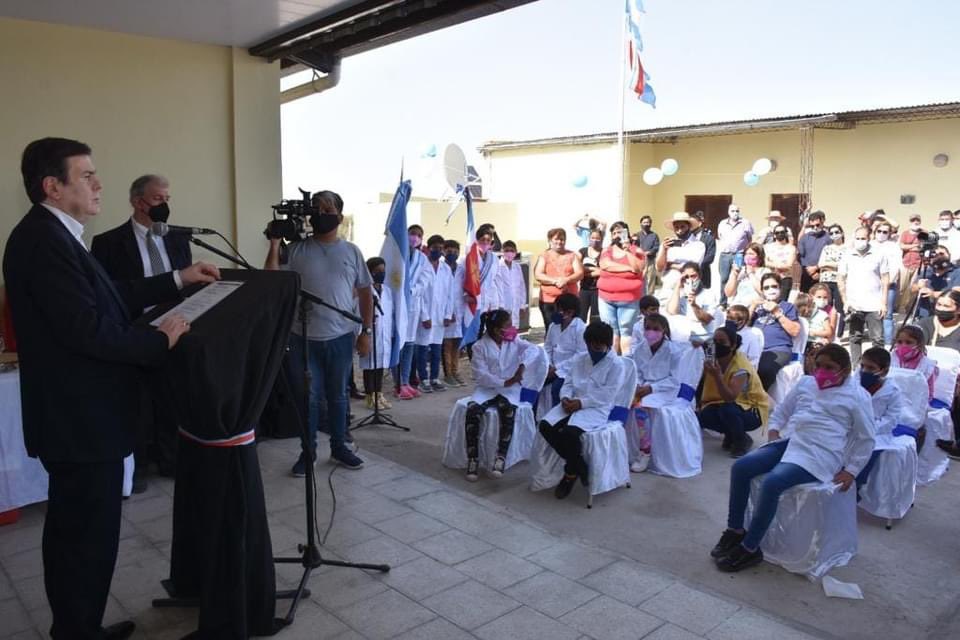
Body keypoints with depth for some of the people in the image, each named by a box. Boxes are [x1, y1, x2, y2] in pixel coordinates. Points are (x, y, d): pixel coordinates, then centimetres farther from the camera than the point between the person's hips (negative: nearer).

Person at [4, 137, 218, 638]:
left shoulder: (53, 235, 13)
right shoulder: (43, 239, -20)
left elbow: (112, 296, 19)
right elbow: (89, 329, -26)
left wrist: (178, 279, 19)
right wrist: (160, 339, -13)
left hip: (81, 414, 11)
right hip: (80, 419, -11)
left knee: (77, 532, 21)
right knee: (87, 536, 2)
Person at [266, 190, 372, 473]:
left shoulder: (351, 251, 4)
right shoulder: (296, 249, 0)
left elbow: (365, 293, 6)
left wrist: (366, 331, 1)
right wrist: (274, 244, -12)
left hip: (341, 338, 1)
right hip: (304, 338, -1)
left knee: (338, 396, 14)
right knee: (308, 398, 7)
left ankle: (339, 448, 28)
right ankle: (308, 452, 21)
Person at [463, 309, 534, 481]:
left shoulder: (514, 342, 8)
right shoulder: (480, 346, -2)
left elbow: (532, 349, -4)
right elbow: (481, 375, -9)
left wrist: (522, 365, -21)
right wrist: (504, 382, -19)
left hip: (510, 388, 1)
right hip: (486, 388, 0)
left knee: (508, 410, -34)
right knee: (472, 411, -30)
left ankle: (501, 457, -26)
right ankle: (473, 458, -17)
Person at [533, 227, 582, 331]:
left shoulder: (572, 255, 10)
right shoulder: (544, 256, 6)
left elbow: (580, 273, 0)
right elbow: (538, 275, -6)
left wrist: (566, 279, -19)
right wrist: (555, 281, -19)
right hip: (549, 300, -1)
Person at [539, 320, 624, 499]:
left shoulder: (614, 365, -2)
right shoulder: (579, 360, 18)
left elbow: (607, 395, -10)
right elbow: (568, 383, 15)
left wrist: (582, 402, -18)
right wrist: (565, 397, -8)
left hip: (596, 409, -6)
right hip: (572, 405, 7)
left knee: (569, 432, -34)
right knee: (545, 426, -20)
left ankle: (571, 473, -5)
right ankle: (580, 467, -8)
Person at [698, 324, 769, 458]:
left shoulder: (741, 366, -25)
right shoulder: (714, 360, -6)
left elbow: (730, 397, -36)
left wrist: (717, 376, -45)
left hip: (753, 410, -6)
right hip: (724, 404, 6)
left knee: (727, 410, -38)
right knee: (701, 416, -23)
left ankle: (743, 441, -6)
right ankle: (730, 434, 9)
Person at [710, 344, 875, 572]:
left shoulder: (857, 396, 2)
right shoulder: (806, 382, 17)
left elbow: (866, 438, 4)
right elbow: (782, 410, 25)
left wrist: (851, 470, -2)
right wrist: (773, 430, 6)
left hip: (819, 454, -6)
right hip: (788, 441, 7)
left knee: (771, 483, -31)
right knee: (740, 467, -16)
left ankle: (750, 549, -17)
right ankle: (735, 530, -1)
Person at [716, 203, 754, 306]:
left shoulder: (745, 223, 3)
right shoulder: (722, 224, 12)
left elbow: (751, 240, 5)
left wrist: (746, 251, -2)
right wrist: (721, 248, 9)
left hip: (739, 255, -3)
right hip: (724, 255, 3)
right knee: (724, 279, 5)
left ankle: (738, 303, 0)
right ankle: (722, 304, 12)